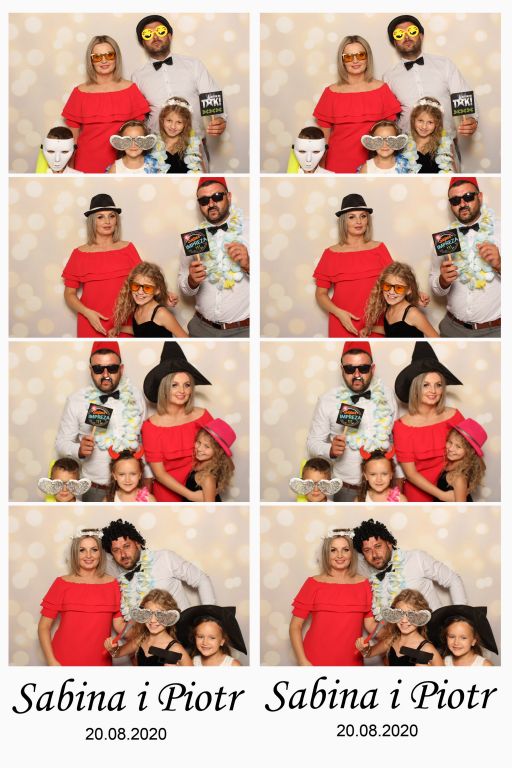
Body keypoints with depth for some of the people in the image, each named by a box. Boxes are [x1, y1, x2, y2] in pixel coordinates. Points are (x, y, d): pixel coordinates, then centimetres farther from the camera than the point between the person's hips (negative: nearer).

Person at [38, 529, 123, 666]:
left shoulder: (112, 583, 4)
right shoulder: (62, 583, -2)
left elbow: (119, 624, 2)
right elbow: (44, 627, -2)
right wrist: (51, 662, -11)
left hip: (100, 662, 2)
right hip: (64, 662, -2)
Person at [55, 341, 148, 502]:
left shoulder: (135, 395, -2)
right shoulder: (76, 400, -7)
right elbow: (62, 442, -1)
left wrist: (149, 476, 4)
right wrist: (79, 450, -21)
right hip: (96, 489, -1)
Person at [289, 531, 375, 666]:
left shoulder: (363, 584, 3)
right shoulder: (313, 583, -4)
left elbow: (370, 624, 4)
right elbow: (295, 626, -3)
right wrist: (303, 662, -12)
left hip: (352, 662, 2)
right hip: (315, 662, -2)